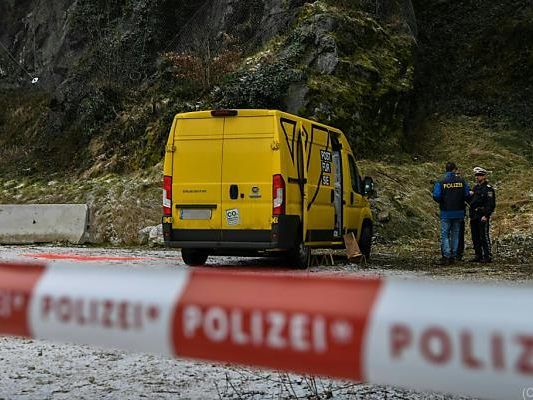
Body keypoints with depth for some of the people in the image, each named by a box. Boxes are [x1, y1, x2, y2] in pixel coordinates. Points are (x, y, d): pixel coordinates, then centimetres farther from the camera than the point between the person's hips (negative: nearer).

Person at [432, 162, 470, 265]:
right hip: (459, 213, 3)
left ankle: (446, 256, -9)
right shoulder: (462, 181, -1)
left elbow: (436, 196, -13)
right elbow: (467, 195, 0)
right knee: (455, 234, 12)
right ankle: (453, 256, 13)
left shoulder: (441, 182, -8)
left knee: (444, 235, 2)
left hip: (446, 213, -3)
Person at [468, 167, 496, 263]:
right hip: (474, 216, 8)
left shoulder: (488, 188, -9)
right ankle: (478, 256, 19)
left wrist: (486, 215, -21)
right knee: (475, 237, 11)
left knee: (484, 236, -8)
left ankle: (488, 257, -4)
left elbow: (491, 204, -14)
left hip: (483, 216, -8)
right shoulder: (475, 187, 16)